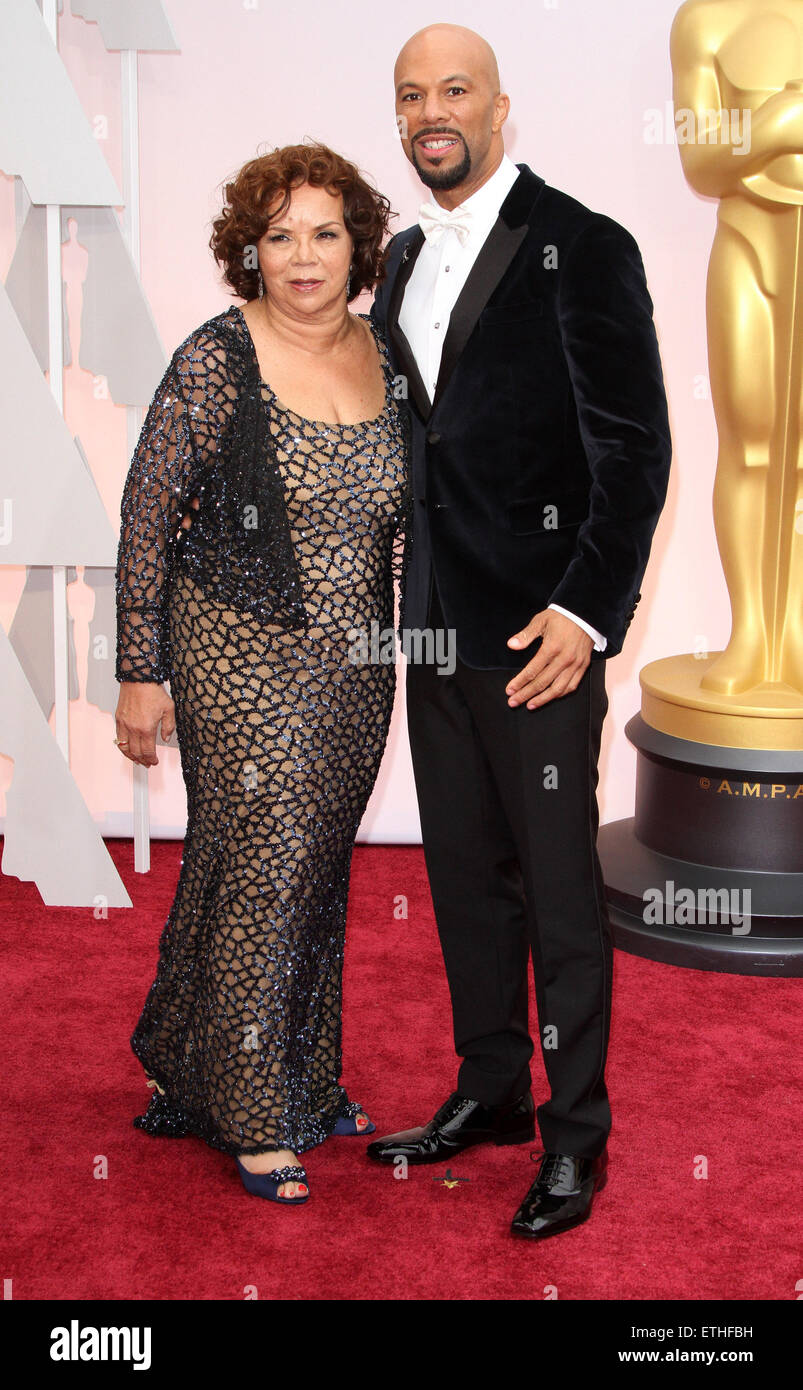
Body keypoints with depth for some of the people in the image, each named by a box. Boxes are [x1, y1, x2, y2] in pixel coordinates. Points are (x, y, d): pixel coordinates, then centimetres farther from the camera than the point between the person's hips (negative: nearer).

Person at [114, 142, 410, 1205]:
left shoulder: (387, 359, 3)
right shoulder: (214, 363, -12)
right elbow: (146, 519, -8)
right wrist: (141, 673, -9)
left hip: (356, 666, 5)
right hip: (241, 658, -5)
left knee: (317, 867, 15)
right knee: (263, 866, -2)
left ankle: (302, 1075, 33)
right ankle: (254, 1115, 14)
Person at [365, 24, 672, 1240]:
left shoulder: (582, 248, -8)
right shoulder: (403, 262, 14)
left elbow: (635, 447, -11)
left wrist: (588, 612, -17)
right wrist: (408, 595, 12)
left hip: (541, 628, -7)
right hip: (436, 623, 7)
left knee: (560, 886, 1)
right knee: (465, 870, 14)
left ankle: (575, 1135, 14)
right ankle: (490, 1093, 30)